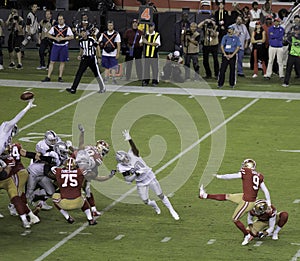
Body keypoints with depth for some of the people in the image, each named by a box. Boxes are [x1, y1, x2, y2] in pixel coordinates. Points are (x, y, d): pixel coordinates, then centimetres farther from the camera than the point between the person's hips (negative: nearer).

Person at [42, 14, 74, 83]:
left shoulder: (67, 28, -2)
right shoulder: (54, 27, 4)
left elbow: (72, 37, -6)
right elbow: (48, 35, 6)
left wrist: (63, 38, -16)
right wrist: (55, 38, -10)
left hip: (64, 46, -1)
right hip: (55, 46, 1)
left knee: (62, 62, 4)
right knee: (52, 62, -1)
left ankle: (60, 77, 12)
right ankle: (48, 77, 1)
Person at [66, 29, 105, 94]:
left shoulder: (91, 40, -13)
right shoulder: (81, 41, 3)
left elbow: (97, 47, -3)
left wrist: (99, 57, -5)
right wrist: (80, 55, 3)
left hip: (92, 59, -4)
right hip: (84, 59, 4)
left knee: (97, 74, 6)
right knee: (79, 73, -8)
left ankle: (102, 88, 24)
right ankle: (73, 89, -12)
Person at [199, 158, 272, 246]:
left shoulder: (246, 172, -15)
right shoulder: (259, 176, 3)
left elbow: (231, 176, -8)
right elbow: (266, 191, 5)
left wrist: (218, 176, 6)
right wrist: (269, 205, 13)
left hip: (247, 202, -8)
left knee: (235, 219, 9)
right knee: (227, 196, 17)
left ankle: (247, 236, 20)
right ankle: (205, 195, 29)